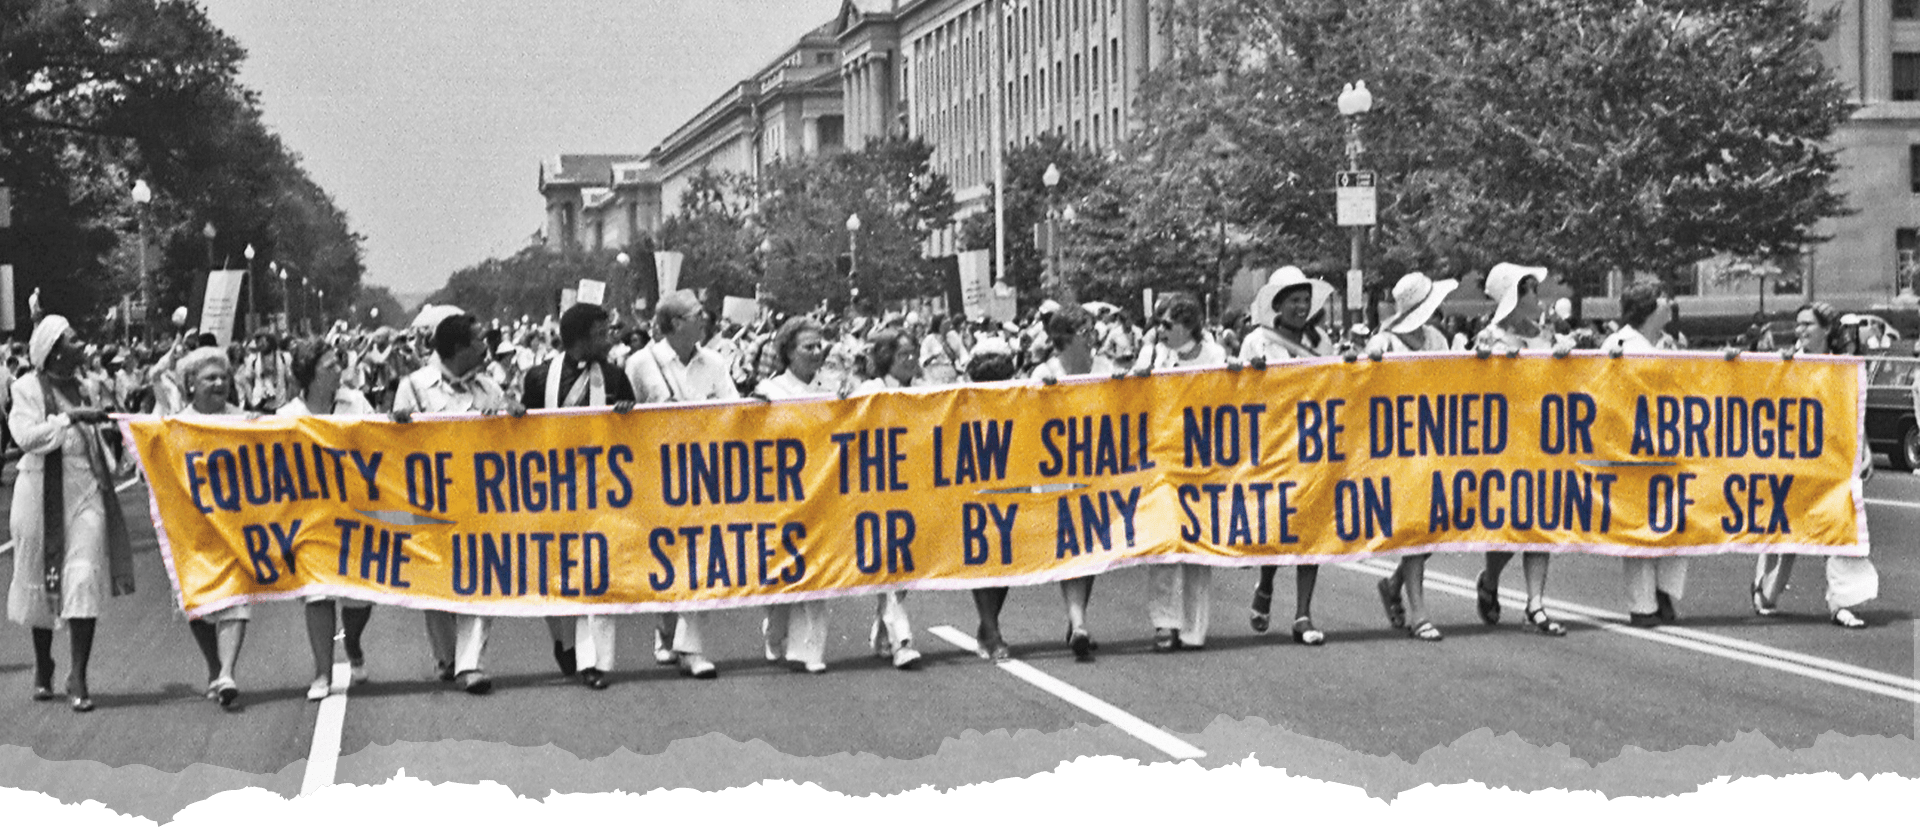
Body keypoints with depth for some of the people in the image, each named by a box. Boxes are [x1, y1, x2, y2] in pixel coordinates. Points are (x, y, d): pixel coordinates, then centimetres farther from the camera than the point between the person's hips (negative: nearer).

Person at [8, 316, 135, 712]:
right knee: (43, 580, 9)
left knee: (85, 582, -9)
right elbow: (26, 435, -19)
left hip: (85, 491, 3)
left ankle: (78, 679, -8)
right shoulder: (28, 388, -4)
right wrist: (72, 417, -20)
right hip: (44, 493, -3)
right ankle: (43, 669, 28)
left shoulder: (79, 387, 13)